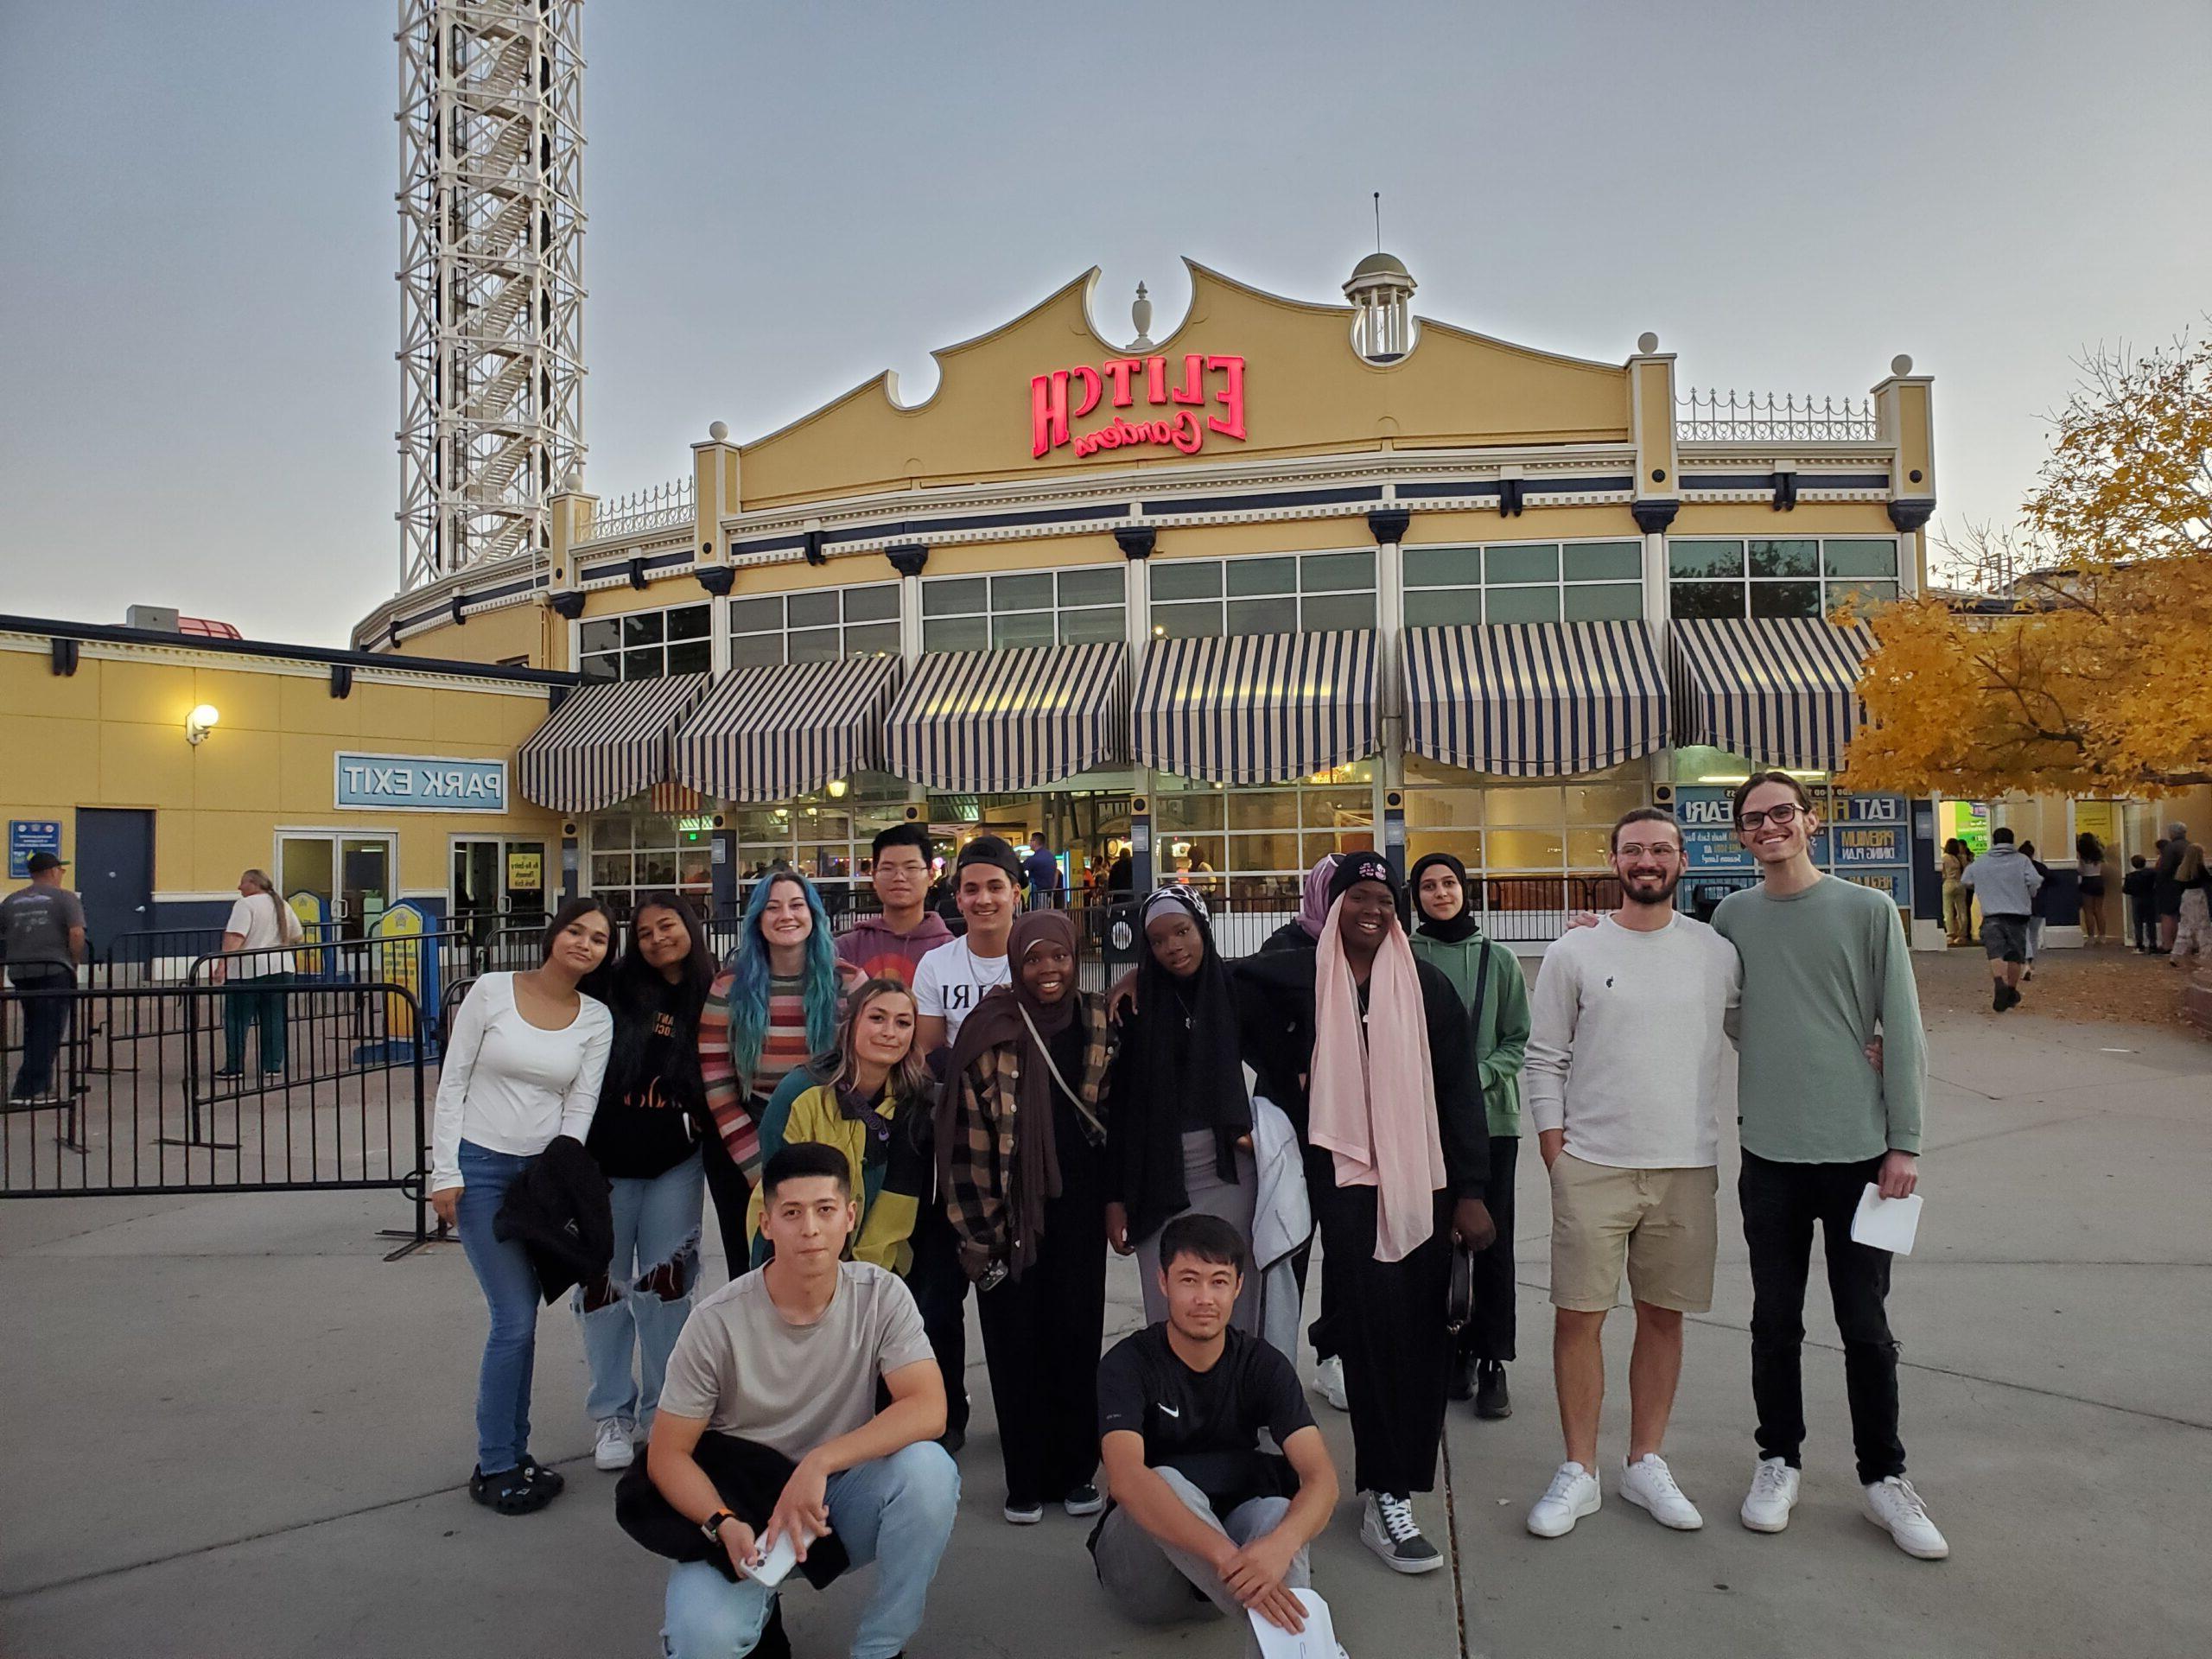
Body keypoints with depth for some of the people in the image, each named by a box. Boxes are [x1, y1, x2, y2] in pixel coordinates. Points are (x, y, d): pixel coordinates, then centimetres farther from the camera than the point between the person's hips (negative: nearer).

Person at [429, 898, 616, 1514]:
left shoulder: (596, 1020, 2)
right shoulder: (491, 991, -6)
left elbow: (580, 1107, 1)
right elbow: (452, 1083, -4)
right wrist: (445, 1173, -8)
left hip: (544, 1171, 4)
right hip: (480, 1168, -3)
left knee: (520, 1320, 10)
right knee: (516, 1320, -7)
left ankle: (511, 1455, 24)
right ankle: (495, 1468, 8)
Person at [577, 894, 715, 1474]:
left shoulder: (714, 998, 1)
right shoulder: (617, 989, -2)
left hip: (675, 1166, 0)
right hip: (606, 1161, 0)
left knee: (666, 1286, 6)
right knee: (603, 1286, 6)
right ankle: (611, 1414, 22)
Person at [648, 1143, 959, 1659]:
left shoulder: (881, 1296, -13)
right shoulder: (717, 1322, -16)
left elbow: (929, 1410, -23)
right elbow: (668, 1453, -9)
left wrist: (819, 1464, -33)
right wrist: (724, 1525, -26)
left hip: (840, 1499, 2)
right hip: (741, 1513, -1)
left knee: (927, 1469, -29)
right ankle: (758, 1611, 8)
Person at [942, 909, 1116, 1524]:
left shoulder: (1100, 1022, 1)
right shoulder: (990, 1029, -9)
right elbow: (969, 1133, -8)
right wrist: (979, 1225, -10)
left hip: (1077, 1202, 2)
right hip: (1010, 1206, -2)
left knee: (1077, 1333, 7)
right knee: (1015, 1340, 4)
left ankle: (1076, 1472, 23)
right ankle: (1026, 1480, 19)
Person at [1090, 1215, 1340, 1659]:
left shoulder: (1263, 1365, -8)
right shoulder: (1129, 1364, -16)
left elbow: (1321, 1479, -21)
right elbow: (1126, 1478, -34)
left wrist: (1279, 1546, -45)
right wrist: (1226, 1556, -49)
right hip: (1141, 1549, -2)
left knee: (1278, 1512, -31)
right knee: (1169, 1480, -35)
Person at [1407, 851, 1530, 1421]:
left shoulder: (1498, 960, 5)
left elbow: (1519, 1041, 5)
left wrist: (1475, 1076, -10)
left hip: (1491, 1117, 0)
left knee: (1492, 1239, 0)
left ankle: (1493, 1362, 11)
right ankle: (1455, 1353, 19)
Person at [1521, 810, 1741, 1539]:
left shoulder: (1718, 952, 5)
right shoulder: (1574, 953, 0)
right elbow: (1545, 1059, 2)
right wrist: (1555, 1153, -3)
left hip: (1687, 1168, 2)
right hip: (1592, 1166, -2)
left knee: (1662, 1315, 11)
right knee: (1578, 1315, 0)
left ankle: (1645, 1464, 27)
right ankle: (1578, 1472, 15)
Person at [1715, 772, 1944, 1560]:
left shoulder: (1867, 910, -3)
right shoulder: (1730, 917, 4)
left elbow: (1902, 1031, -2)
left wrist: (1904, 1142, -5)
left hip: (1859, 1149, -2)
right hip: (1769, 1152, 2)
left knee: (1866, 1325, 8)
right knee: (1776, 1320, 11)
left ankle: (1884, 1478, 24)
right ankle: (1778, 1460, 27)